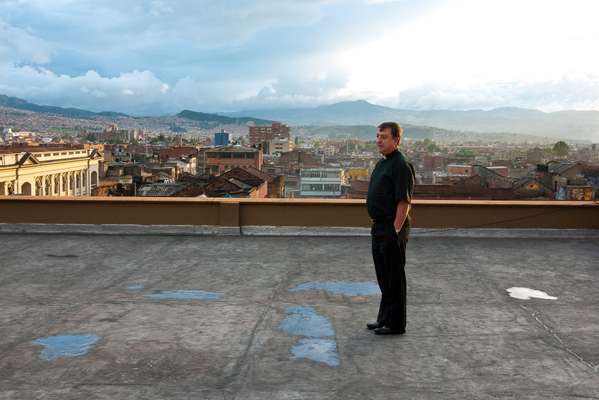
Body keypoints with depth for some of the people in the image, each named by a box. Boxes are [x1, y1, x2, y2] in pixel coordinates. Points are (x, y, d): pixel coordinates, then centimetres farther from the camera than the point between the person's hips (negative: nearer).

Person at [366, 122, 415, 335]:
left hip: (392, 229, -10)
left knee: (394, 277, -1)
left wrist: (395, 230, -22)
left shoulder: (401, 165, -16)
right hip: (379, 227, 10)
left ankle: (395, 324, 9)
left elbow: (404, 202, -21)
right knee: (383, 276, 17)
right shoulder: (382, 163, 15)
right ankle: (385, 318, 28)